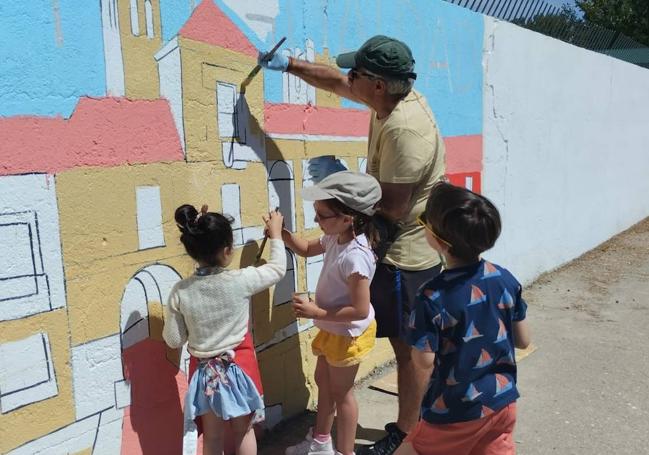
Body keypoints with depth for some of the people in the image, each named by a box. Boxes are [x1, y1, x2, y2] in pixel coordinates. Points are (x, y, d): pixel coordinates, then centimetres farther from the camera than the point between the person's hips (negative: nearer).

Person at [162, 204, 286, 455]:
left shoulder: (180, 291, -13)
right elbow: (277, 269, -4)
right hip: (238, 368, -2)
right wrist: (275, 234, 10)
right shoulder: (240, 281, -21)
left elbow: (173, 340, -5)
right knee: (243, 431, 20)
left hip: (205, 372, 2)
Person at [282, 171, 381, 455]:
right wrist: (281, 233, -5)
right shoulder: (336, 238, -8)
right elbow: (307, 249, 12)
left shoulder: (355, 257, -35)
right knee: (323, 381, 24)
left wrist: (316, 312, -27)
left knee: (340, 392, 10)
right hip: (332, 330, 10)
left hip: (348, 334, -9)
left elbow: (360, 310, -33)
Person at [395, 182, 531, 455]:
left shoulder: (433, 296, -25)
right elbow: (523, 340, 1)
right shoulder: (505, 280, -9)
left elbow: (424, 360, -19)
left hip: (456, 412, -5)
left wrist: (420, 336, -1)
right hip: (503, 403, 5)